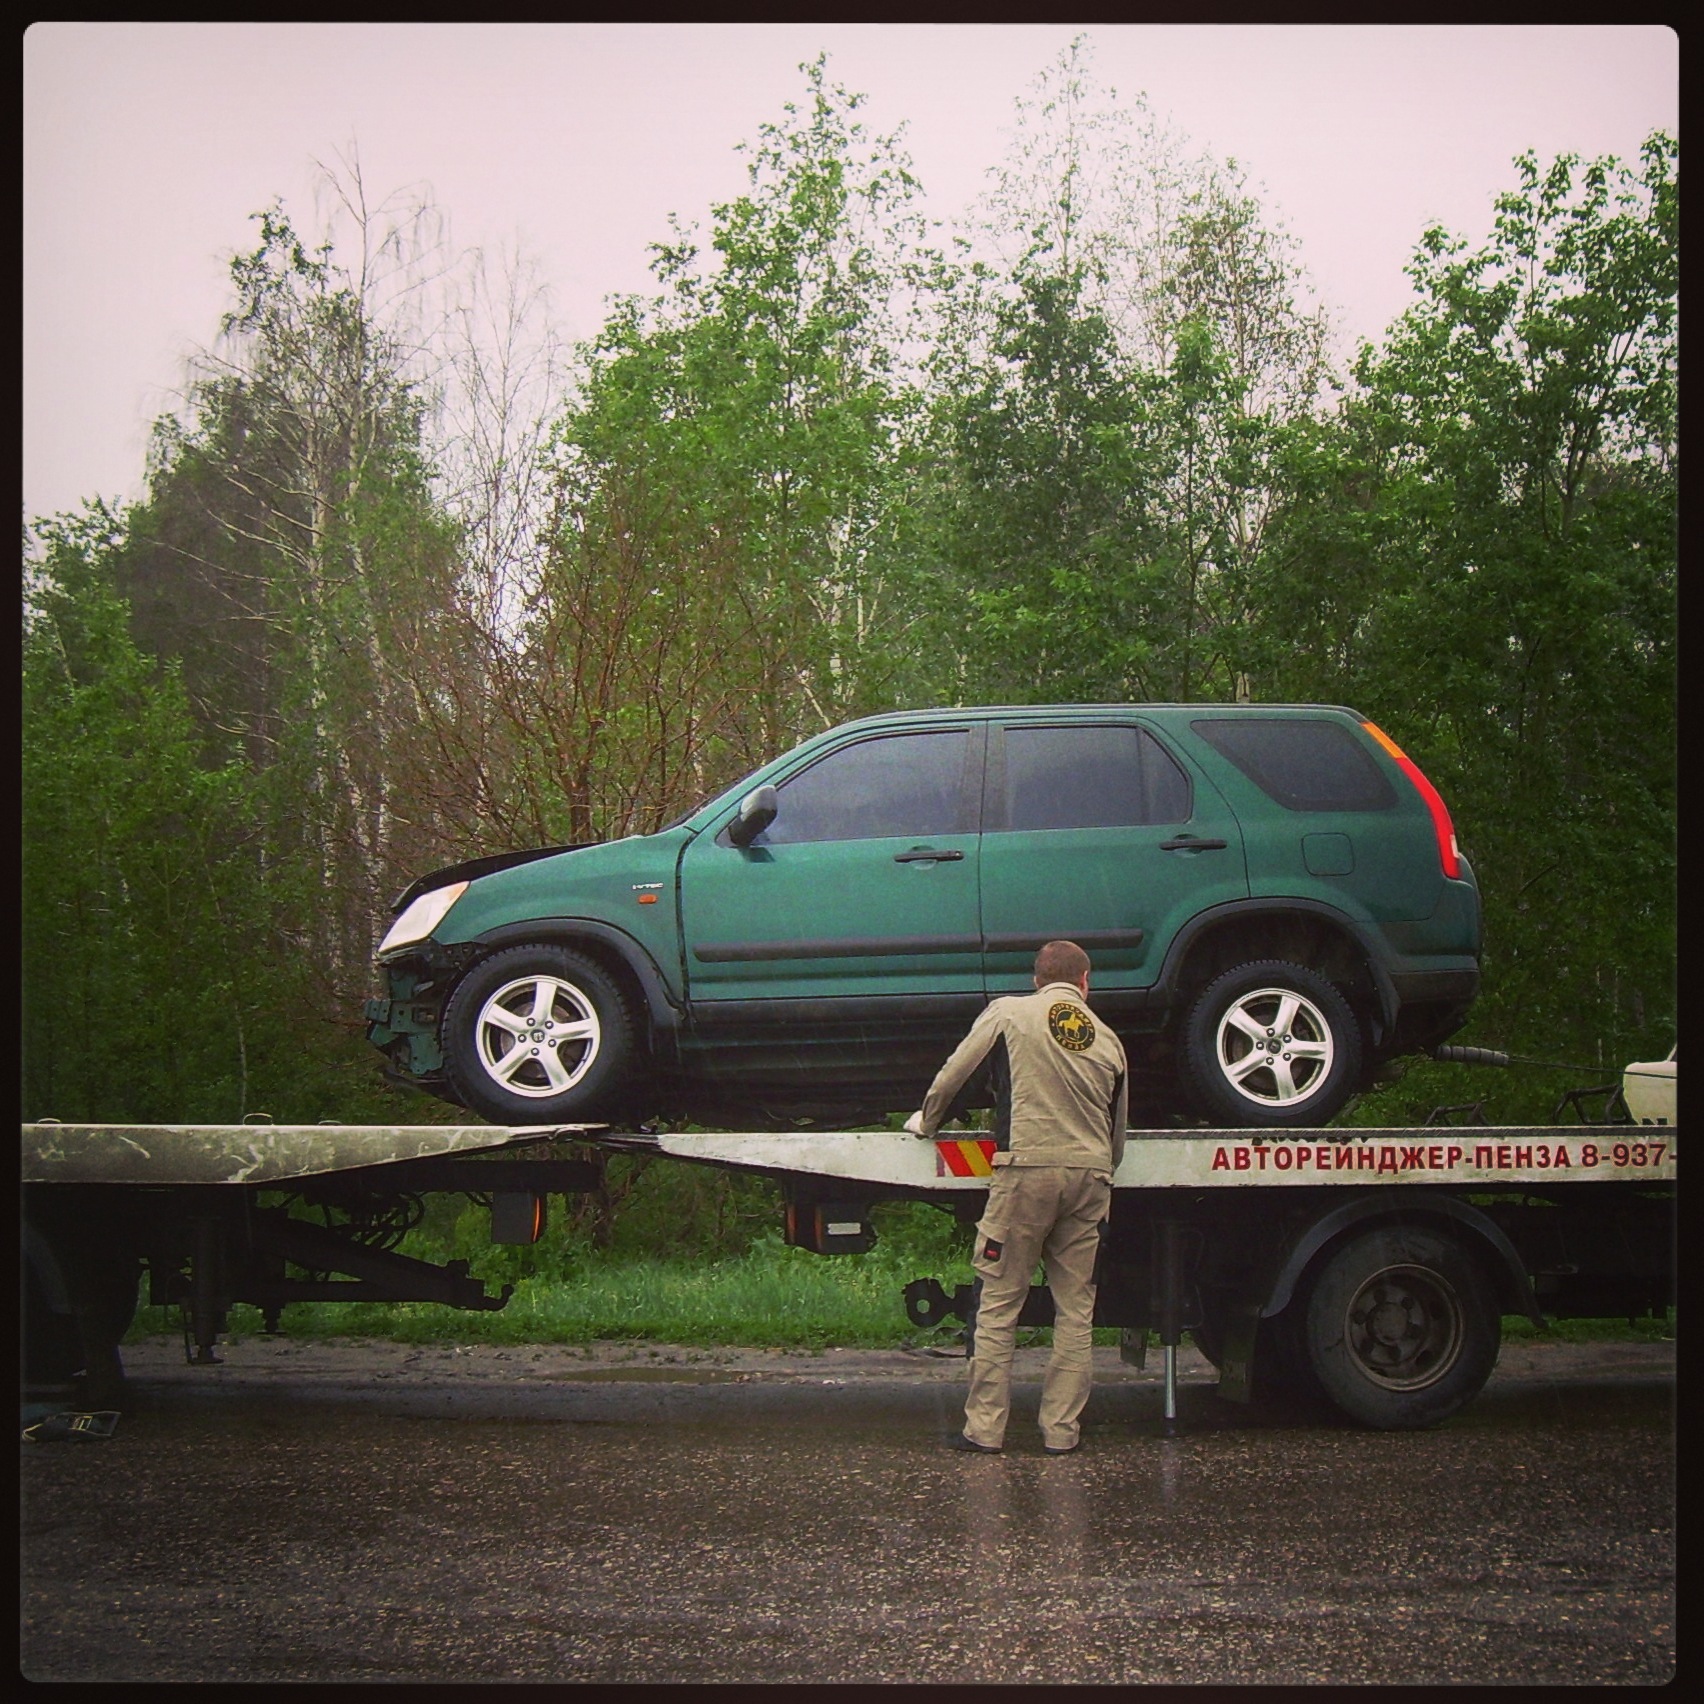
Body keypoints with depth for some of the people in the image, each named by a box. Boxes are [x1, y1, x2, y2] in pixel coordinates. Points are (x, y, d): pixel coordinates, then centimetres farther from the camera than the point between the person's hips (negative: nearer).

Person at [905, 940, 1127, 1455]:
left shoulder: (1009, 1013, 6)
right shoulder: (1108, 1040, 16)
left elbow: (953, 1073, 10)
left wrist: (925, 1121, 27)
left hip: (1027, 1167, -3)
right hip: (1090, 1173, 4)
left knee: (999, 1304, 2)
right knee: (1075, 1309, 7)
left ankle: (985, 1427, 2)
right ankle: (1061, 1430, 7)